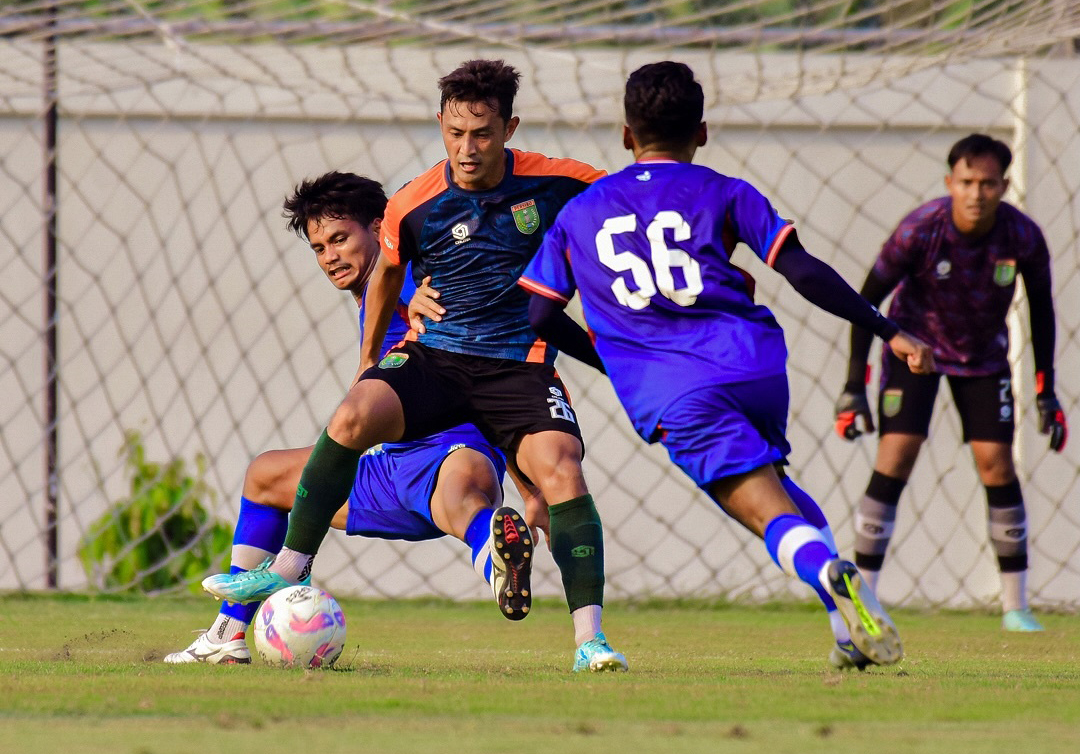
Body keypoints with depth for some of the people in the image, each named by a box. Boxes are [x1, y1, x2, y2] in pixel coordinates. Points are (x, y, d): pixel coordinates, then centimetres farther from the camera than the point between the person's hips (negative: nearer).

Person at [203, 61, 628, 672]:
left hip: (520, 365, -1)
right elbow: (388, 274, 18)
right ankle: (289, 570, -15)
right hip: (434, 358, 1)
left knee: (562, 473, -26)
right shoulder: (413, 207, -3)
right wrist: (369, 359, 27)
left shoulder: (554, 183, -5)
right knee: (353, 417, -27)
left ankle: (590, 637, -21)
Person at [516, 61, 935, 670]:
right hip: (755, 364, 1)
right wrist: (889, 332, 5)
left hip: (672, 398, -1)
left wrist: (620, 363, 34)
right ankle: (854, 628, 11)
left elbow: (542, 317, 18)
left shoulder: (578, 214, 19)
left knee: (774, 517, -10)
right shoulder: (724, 194, 12)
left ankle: (829, 574, -46)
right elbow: (804, 273, 1)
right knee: (777, 485, 27)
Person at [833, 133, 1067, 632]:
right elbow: (867, 300, -16)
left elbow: (1041, 309, -2)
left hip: (984, 356, 2)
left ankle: (1016, 607, 2)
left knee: (995, 461, -7)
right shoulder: (919, 231, -28)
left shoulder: (1023, 237, -21)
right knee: (895, 456, -15)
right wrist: (854, 386, -17)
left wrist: (1046, 391, -2)